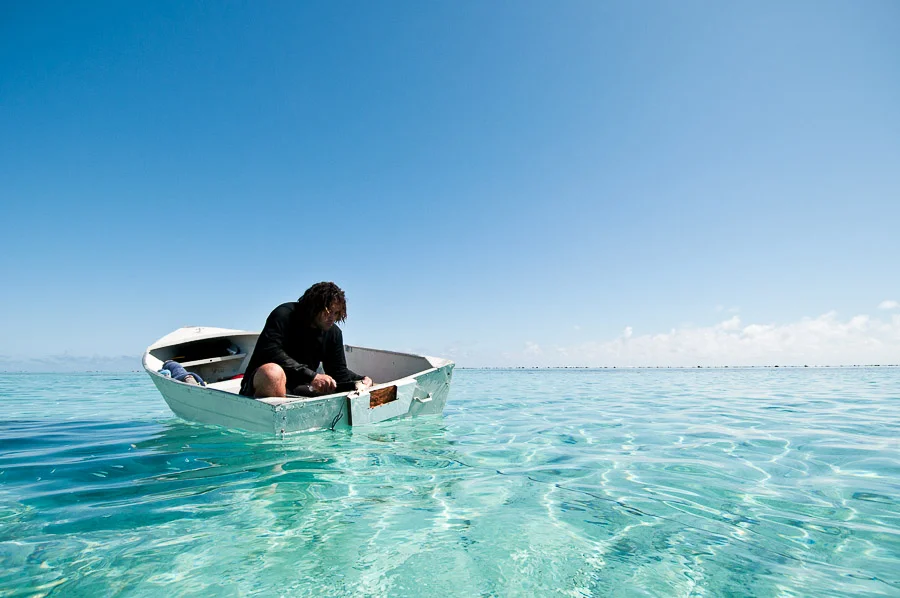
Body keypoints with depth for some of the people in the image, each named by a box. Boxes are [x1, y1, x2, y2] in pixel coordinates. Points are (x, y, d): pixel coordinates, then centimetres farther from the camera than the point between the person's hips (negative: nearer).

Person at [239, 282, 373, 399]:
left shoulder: (334, 333, 6)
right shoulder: (284, 315, -13)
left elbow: (339, 371, 8)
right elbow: (270, 352, -28)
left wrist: (361, 380, -15)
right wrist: (311, 376, -35)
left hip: (298, 391, 6)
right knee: (273, 372, -41)